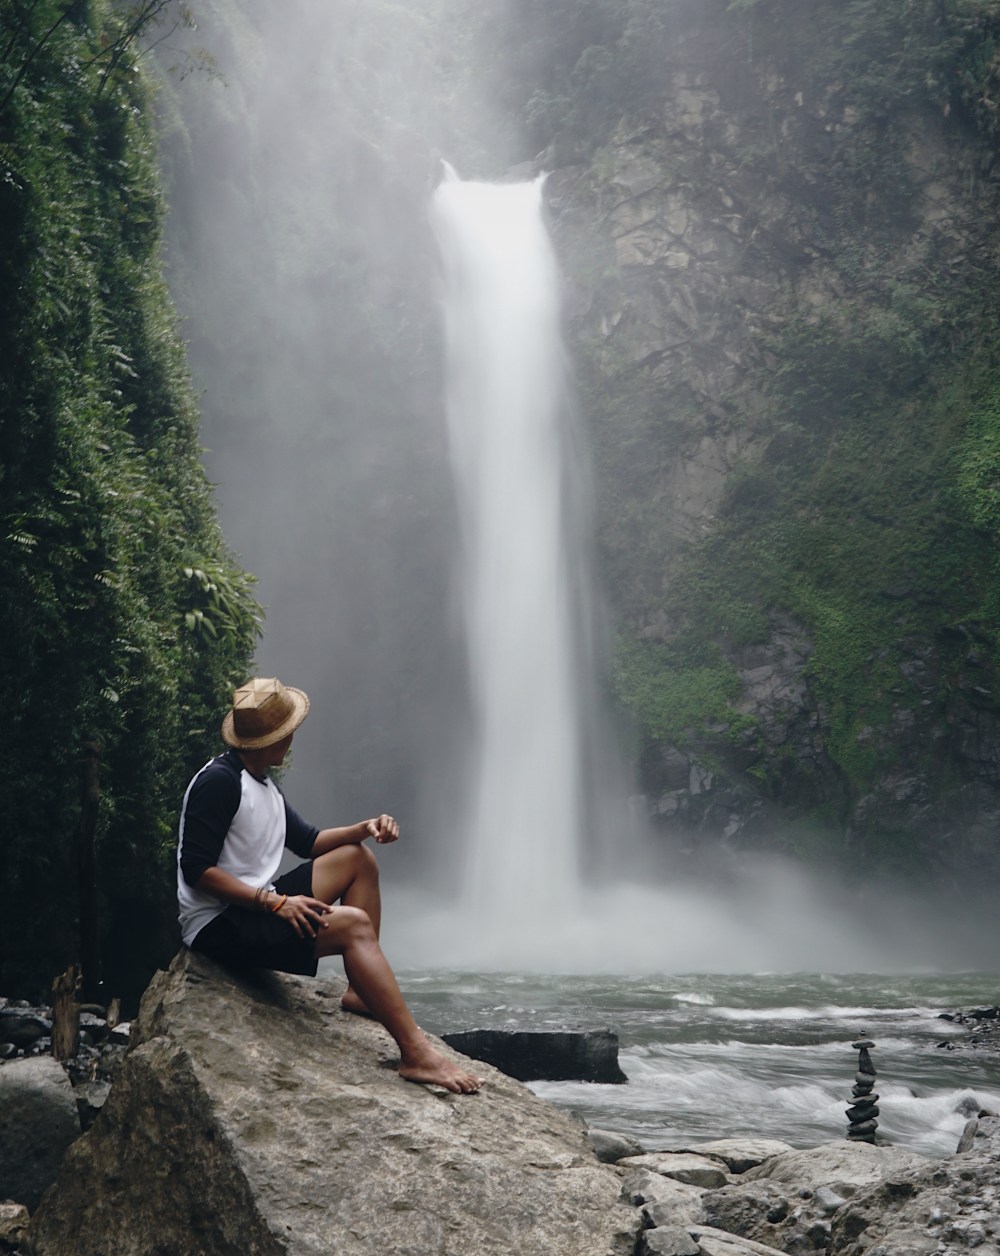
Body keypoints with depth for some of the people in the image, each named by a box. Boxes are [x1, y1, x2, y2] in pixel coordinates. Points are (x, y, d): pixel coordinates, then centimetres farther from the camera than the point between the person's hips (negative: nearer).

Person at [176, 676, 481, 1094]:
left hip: (256, 904, 10)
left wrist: (364, 828, 2)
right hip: (217, 928, -10)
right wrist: (274, 901, -27)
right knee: (353, 923, -26)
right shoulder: (218, 781, -16)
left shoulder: (264, 787, 15)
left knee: (358, 858, 11)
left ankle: (361, 990, 4)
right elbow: (196, 869, -22)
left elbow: (307, 841, 21)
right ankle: (416, 1055, -31)